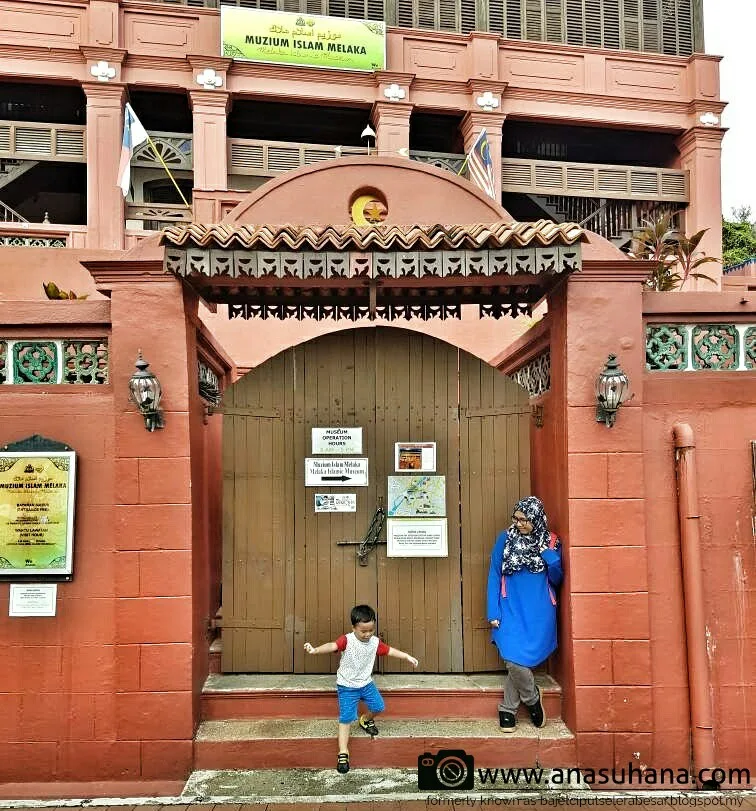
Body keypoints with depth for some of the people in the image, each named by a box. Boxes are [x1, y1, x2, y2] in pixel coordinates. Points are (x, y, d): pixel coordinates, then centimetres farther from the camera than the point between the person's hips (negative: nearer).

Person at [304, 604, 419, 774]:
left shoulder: (375, 642, -8)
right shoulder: (347, 640, -25)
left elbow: (389, 650, 7)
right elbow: (332, 646, -43)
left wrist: (408, 657, 9)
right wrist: (315, 650, -61)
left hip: (366, 683, 5)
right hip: (347, 687, -5)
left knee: (378, 706, 15)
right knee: (346, 718, -8)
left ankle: (366, 720, 47)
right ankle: (343, 753, 4)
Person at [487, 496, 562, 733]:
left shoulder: (550, 541, 2)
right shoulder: (505, 538, -1)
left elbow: (556, 579, 7)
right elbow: (494, 576, 1)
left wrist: (550, 556, -12)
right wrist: (493, 613, -4)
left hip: (539, 613, 0)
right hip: (511, 610, 0)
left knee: (520, 660, -5)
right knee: (514, 661, -11)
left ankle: (508, 709, 20)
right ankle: (533, 700, 18)